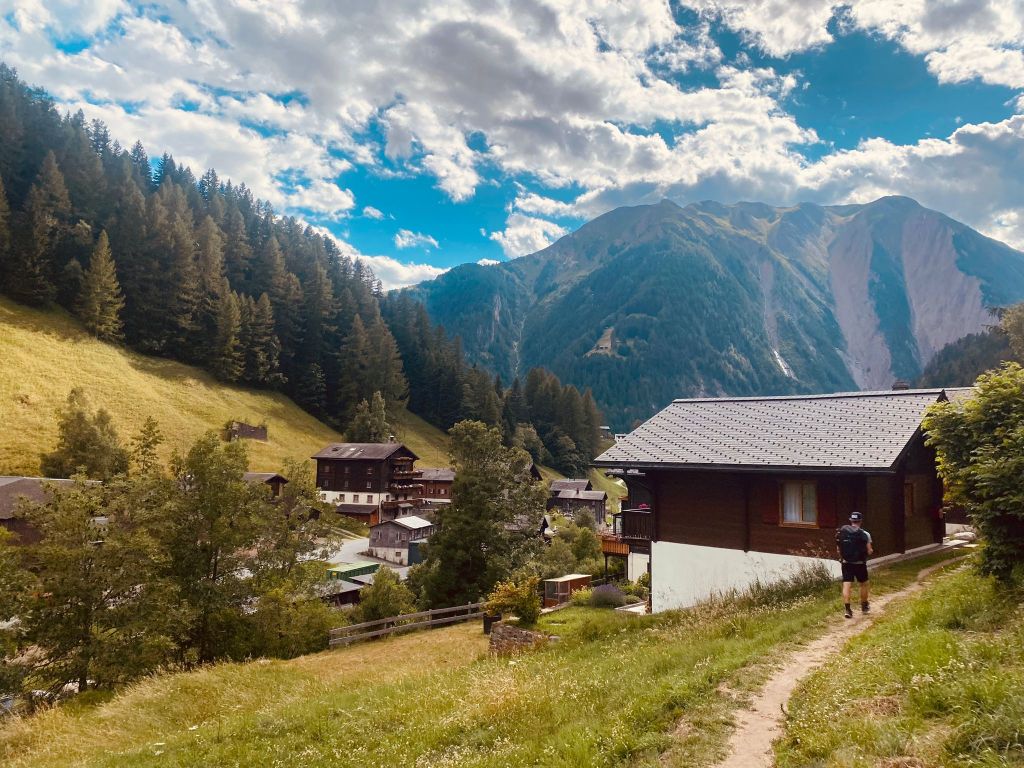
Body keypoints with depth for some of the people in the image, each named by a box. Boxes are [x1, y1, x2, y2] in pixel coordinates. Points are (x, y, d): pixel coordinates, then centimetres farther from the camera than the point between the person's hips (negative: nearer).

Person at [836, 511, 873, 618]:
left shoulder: (841, 532, -2)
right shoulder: (864, 534, -11)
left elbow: (839, 549, 3)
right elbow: (869, 551, -9)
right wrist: (871, 550, 13)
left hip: (846, 563, 2)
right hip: (859, 564, -2)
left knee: (847, 585, 1)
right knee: (864, 584, 19)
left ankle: (847, 609, -6)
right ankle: (864, 606, 32)